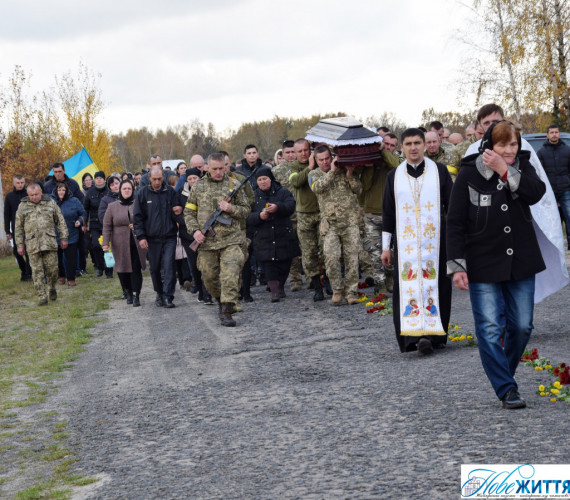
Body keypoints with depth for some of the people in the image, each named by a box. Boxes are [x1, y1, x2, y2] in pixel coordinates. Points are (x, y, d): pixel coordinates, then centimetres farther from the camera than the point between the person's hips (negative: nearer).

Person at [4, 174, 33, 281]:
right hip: (16, 229, 3)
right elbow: (7, 215, 8)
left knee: (28, 252, -5)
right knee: (17, 251, 6)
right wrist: (7, 231, 2)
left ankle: (29, 273, 1)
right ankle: (24, 271, 24)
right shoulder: (9, 196, 6)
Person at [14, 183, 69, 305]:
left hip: (49, 243, 0)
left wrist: (63, 238, 8)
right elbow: (18, 227, 11)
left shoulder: (50, 203, 7)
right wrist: (20, 245, 8)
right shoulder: (23, 206, 7)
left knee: (52, 268, 0)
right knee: (37, 271, -3)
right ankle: (42, 296, 1)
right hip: (32, 244, 0)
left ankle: (52, 288, 26)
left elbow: (60, 222, 12)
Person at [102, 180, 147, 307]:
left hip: (136, 243, -1)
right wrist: (105, 243, -1)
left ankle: (136, 295, -6)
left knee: (136, 269, -8)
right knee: (123, 269, 2)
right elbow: (107, 226, 7)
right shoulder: (112, 206, 7)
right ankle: (128, 292, 20)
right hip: (120, 244, 1)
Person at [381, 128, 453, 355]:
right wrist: (385, 247, 9)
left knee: (436, 285, -2)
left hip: (434, 241, -1)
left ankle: (435, 334, 2)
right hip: (405, 242, 1)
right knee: (408, 287, -7)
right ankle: (414, 334, -10)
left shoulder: (439, 171, 4)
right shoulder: (394, 176, 9)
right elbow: (388, 213, 12)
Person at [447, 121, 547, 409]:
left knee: (522, 326, 7)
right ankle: (507, 390, 1)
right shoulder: (469, 175, -6)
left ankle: (504, 373, 29)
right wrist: (456, 266, -11)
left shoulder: (522, 166, 4)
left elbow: (536, 193, -17)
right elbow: (455, 223, -6)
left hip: (520, 263, 3)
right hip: (483, 266, -3)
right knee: (489, 329, -7)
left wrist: (505, 171, -22)